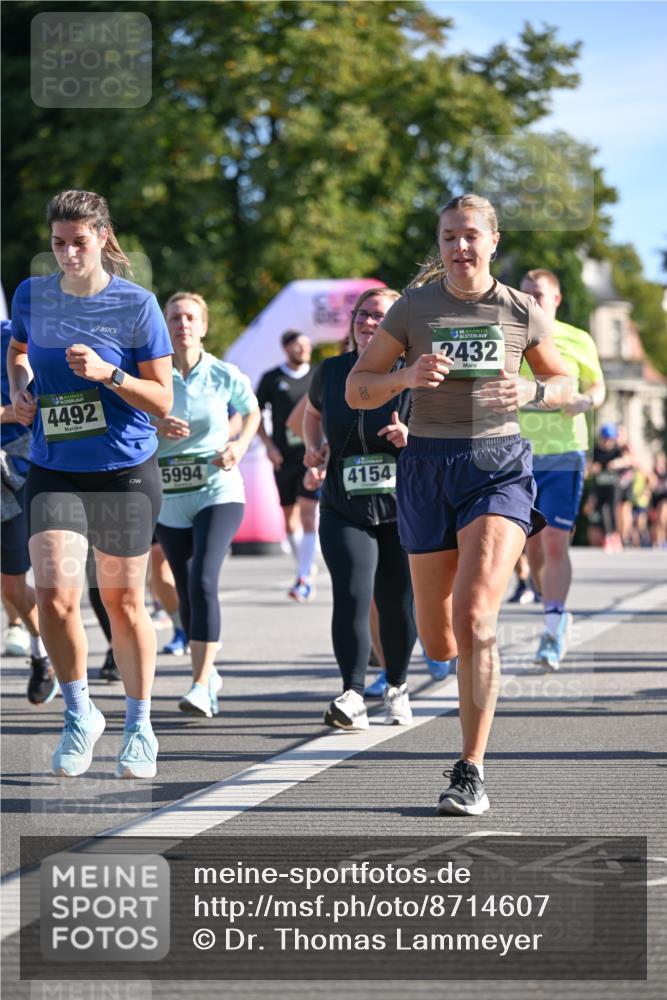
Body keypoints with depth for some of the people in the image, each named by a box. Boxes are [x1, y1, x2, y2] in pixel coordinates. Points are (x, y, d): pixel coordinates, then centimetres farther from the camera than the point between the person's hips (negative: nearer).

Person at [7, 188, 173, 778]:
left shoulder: (136, 305, -8)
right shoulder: (32, 296, 2)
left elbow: (163, 400, -7)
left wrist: (106, 374, -21)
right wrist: (20, 391, 4)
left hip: (125, 471, -2)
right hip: (53, 471, 2)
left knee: (123, 602, 7)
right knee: (55, 597, -13)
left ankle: (140, 727, 24)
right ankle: (80, 715, 10)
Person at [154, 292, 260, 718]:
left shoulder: (225, 376, -2)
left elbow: (252, 412, 17)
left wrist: (240, 446, 0)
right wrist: (156, 428, -17)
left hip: (218, 491, -3)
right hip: (168, 498, 3)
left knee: (203, 581, -21)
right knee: (187, 592, 10)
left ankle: (201, 686, -23)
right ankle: (209, 673, 33)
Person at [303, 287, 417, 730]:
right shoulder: (332, 372, 4)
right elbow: (313, 412, 25)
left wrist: (411, 438, -23)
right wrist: (315, 448, 5)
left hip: (403, 510, -1)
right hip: (345, 510, 1)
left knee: (398, 606, 6)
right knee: (351, 597, -16)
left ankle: (397, 688, 29)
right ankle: (353, 698, -20)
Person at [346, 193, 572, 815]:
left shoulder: (521, 312, 2)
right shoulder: (414, 307, 1)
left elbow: (564, 384, 15)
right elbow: (356, 390, 3)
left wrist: (531, 391, -8)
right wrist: (406, 376, -17)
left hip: (499, 466, -2)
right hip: (428, 467, 2)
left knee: (473, 617, -21)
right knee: (439, 644, 6)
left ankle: (471, 772, -12)